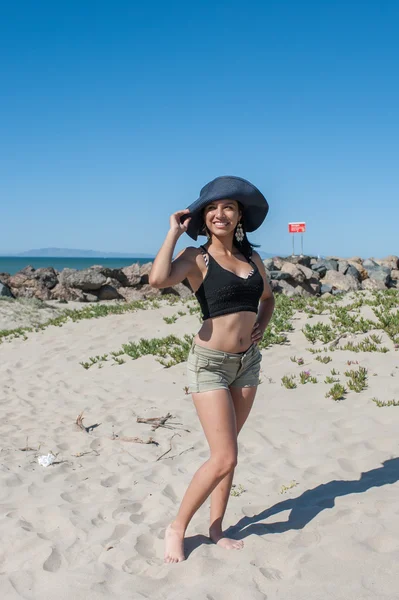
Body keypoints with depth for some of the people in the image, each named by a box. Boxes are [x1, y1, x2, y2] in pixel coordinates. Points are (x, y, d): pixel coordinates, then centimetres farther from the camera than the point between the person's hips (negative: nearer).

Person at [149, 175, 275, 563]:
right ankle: (177, 527, 11)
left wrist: (261, 324, 6)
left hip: (248, 361, 6)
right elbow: (158, 279, -30)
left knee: (225, 452, 14)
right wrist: (174, 231, -18)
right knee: (224, 458, -9)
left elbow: (268, 297, 26)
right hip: (210, 363, -6)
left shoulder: (251, 258, 7)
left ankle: (216, 528, 28)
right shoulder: (197, 257, -9)